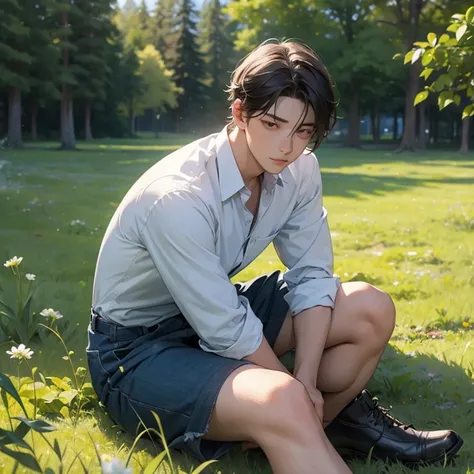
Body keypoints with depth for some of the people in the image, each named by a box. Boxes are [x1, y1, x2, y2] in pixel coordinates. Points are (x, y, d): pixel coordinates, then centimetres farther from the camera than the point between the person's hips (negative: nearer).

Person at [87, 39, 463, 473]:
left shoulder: (299, 171, -9)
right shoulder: (178, 197, -31)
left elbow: (311, 275, -2)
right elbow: (225, 329, -25)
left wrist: (307, 379, -12)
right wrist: (296, 392, -13)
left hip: (223, 310, 8)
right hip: (137, 347, -8)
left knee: (372, 312, -2)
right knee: (283, 405, -36)